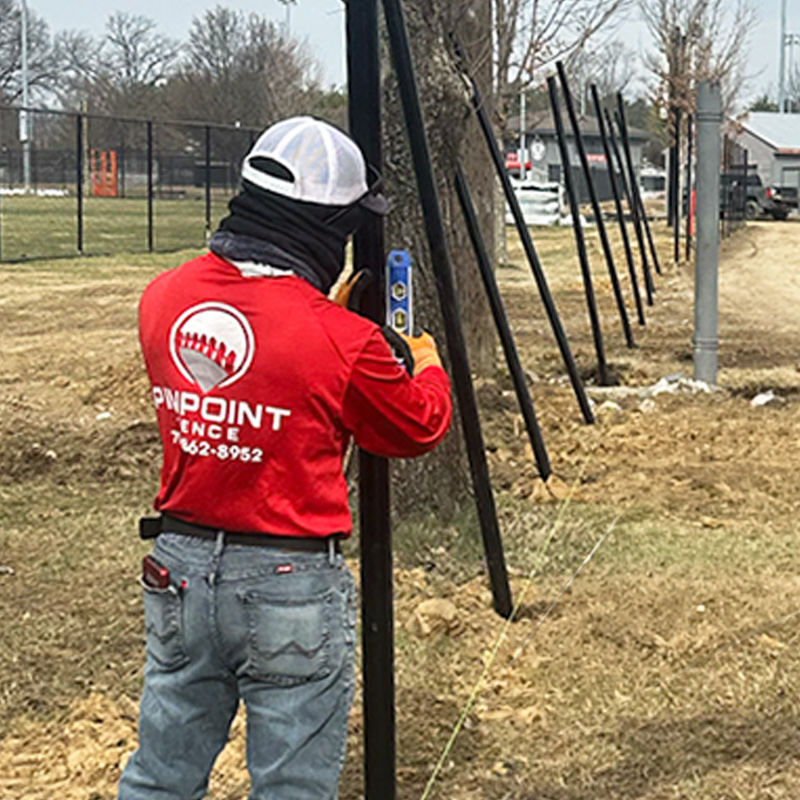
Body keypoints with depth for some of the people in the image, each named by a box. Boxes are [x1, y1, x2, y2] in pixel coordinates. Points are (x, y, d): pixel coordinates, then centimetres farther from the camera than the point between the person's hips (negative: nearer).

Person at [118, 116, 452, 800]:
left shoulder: (162, 300, -3)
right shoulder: (341, 341, -19)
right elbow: (420, 429, -1)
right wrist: (428, 366, 19)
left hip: (180, 569, 6)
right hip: (290, 586, -5)